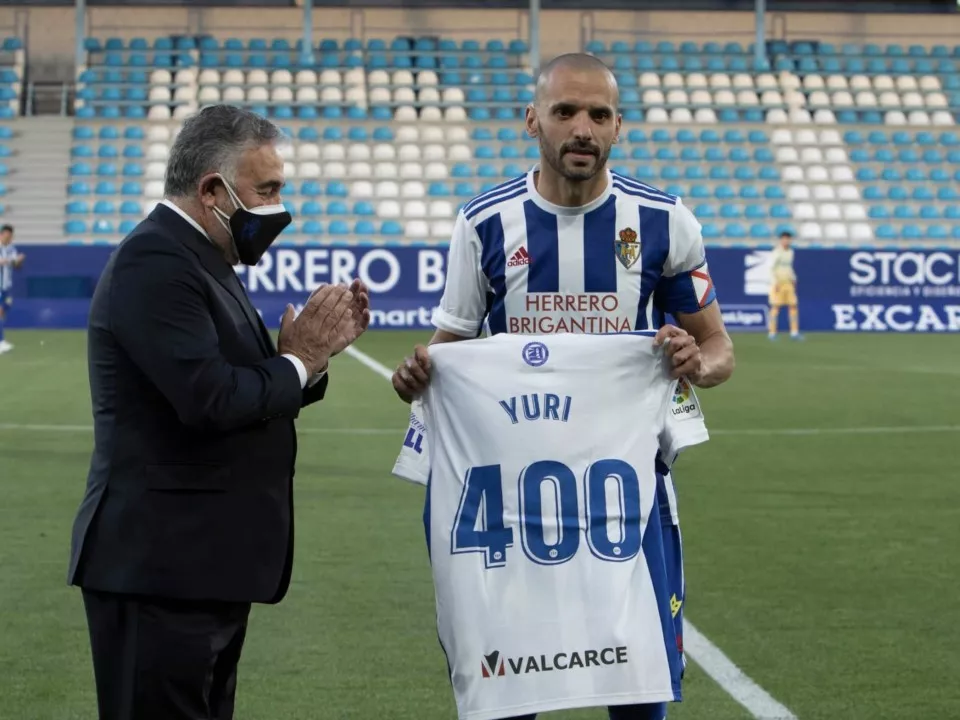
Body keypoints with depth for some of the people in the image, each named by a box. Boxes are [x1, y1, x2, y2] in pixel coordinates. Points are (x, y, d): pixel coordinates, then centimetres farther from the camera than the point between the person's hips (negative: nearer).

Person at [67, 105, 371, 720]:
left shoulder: (200, 260, 16)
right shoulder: (154, 263, -16)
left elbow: (250, 399, 16)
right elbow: (210, 401, -26)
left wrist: (313, 349, 2)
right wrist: (298, 360, -10)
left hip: (205, 568, 10)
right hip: (163, 571, -10)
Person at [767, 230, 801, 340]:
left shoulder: (790, 251, 14)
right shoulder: (776, 252, -7)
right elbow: (771, 268, -11)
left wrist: (793, 279, 18)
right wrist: (775, 283, -17)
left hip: (789, 283, 6)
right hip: (778, 283, -6)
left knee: (793, 306, 0)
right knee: (775, 306, -6)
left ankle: (794, 332, 2)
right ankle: (772, 332, -2)